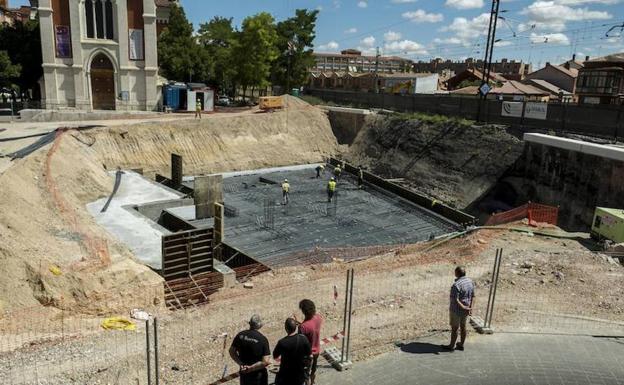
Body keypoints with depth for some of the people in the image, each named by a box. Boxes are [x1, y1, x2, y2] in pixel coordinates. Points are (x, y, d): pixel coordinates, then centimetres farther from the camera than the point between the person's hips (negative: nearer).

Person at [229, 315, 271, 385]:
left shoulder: (241, 335, -7)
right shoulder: (263, 339, -19)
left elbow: (232, 351, 0)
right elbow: (266, 361, -23)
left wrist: (241, 364, -5)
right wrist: (251, 368, -16)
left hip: (244, 373, 4)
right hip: (258, 375, -4)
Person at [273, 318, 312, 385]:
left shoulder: (282, 342, -25)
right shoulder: (303, 338, -16)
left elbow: (275, 357, -7)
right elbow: (310, 356, -4)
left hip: (286, 375, -3)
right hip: (300, 374, 3)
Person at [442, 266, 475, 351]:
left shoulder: (456, 285, -27)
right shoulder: (470, 282, -2)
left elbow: (455, 300, -28)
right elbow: (473, 296, 0)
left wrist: (464, 308, -21)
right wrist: (471, 308, -5)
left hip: (457, 310, -7)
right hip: (465, 310, 7)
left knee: (454, 328, 9)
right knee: (463, 326, 21)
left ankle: (452, 346, 25)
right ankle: (461, 344, 35)